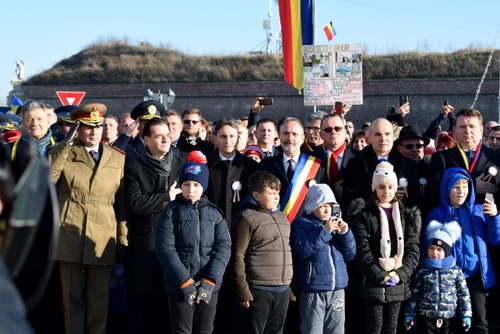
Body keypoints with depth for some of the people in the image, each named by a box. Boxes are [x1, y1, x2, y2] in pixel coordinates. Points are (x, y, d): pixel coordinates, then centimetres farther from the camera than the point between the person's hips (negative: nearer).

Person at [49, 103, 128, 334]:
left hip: (102, 239, 1)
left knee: (99, 299, 6)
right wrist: (66, 144, -14)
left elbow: (122, 202, 9)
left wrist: (123, 239, 5)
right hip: (70, 237, -1)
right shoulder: (62, 154, 4)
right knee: (73, 297, 4)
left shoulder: (118, 158, 8)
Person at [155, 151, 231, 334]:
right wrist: (185, 282, -15)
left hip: (210, 285, 3)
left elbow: (223, 247, -1)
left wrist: (209, 281, -12)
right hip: (179, 286, -3)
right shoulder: (171, 212, -1)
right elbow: (165, 249, -8)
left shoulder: (214, 213, 7)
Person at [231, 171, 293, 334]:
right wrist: (242, 290, -14)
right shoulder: (247, 218, -6)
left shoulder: (282, 217, 17)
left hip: (282, 290, 7)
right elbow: (238, 257, -10)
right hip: (258, 290, -7)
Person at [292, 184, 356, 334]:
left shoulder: (336, 224, 16)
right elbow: (303, 250, -16)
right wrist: (325, 231, -16)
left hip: (337, 290, 5)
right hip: (313, 291, -5)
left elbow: (350, 254, 12)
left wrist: (345, 233, -4)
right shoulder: (301, 224, 2)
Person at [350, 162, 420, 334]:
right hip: (373, 282, -3)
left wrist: (400, 274, -10)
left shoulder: (406, 215, 11)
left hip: (398, 284, 4)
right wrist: (381, 275, -16)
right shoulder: (363, 215, 0)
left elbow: (412, 249, 4)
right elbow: (362, 250, -9)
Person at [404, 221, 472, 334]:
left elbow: (463, 294, 5)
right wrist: (410, 314, 2)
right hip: (426, 318, -1)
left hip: (448, 319, 1)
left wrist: (466, 315, 0)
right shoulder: (421, 270, 1)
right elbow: (414, 294, 5)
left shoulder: (455, 271, 2)